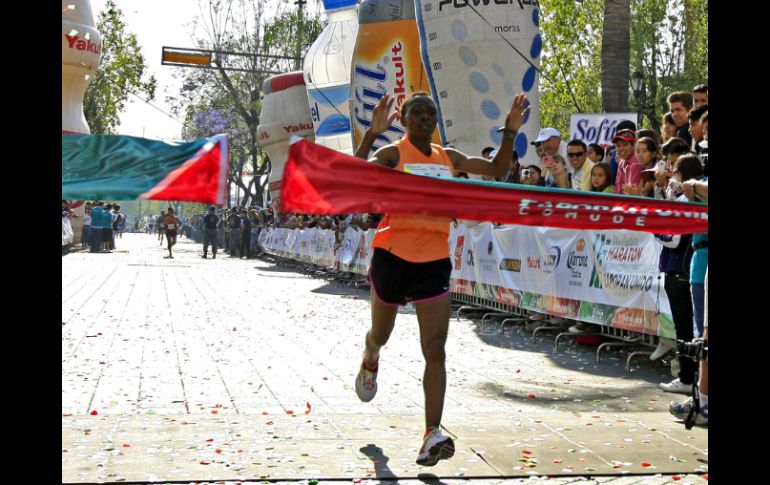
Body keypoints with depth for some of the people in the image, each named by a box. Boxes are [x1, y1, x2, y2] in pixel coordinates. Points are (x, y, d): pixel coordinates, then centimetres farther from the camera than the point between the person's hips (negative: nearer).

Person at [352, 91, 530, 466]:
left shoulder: (449, 157, 12)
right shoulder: (393, 153, -3)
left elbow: (497, 170, 16)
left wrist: (510, 133, 4)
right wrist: (371, 134, -33)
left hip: (435, 260, 3)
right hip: (394, 255, -2)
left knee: (435, 349, -9)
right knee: (380, 334, 19)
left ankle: (432, 435, -12)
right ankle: (369, 364, 57)